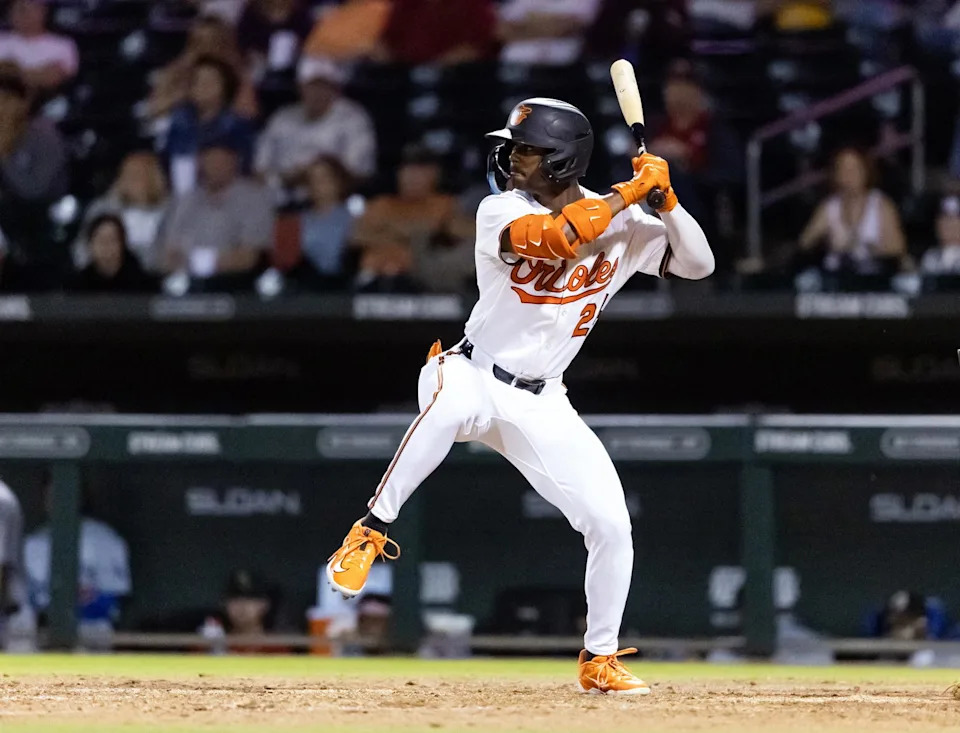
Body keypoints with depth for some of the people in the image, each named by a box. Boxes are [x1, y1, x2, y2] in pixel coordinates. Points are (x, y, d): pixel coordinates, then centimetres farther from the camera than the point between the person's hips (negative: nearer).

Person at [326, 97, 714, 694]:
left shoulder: (622, 226, -1)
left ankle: (600, 661, 14)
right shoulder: (501, 211, -13)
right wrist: (630, 193, -26)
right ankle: (371, 532, -29)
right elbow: (554, 237, -33)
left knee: (612, 526, -6)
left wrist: (665, 198, -17)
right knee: (451, 403, -42)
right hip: (471, 374, -4)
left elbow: (698, 265, -2)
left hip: (541, 405, 4)